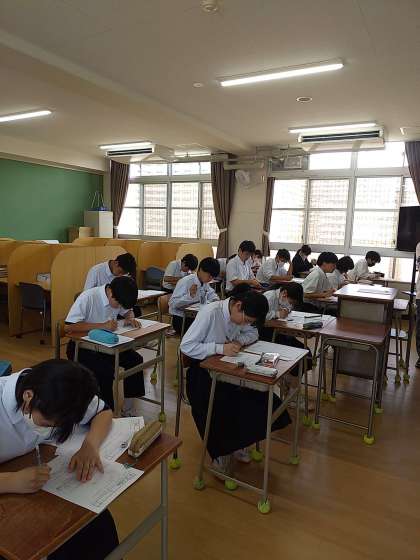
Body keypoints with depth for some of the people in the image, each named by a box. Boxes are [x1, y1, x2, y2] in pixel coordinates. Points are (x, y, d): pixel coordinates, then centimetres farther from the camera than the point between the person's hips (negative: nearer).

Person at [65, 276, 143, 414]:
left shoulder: (118, 298, -8)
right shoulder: (88, 297, -26)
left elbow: (128, 310, 13)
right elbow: (68, 327, -32)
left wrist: (130, 318, -11)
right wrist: (102, 325, -37)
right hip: (81, 347, -6)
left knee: (135, 360, -9)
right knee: (106, 371, -29)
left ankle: (127, 411, 3)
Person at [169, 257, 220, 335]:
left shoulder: (205, 283, 3)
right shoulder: (185, 282, -19)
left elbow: (211, 293, 24)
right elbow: (172, 304, -25)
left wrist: (215, 300, 1)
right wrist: (190, 295, -37)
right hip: (180, 319, -7)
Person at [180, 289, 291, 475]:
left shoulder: (239, 313, -5)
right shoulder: (210, 313, -25)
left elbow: (253, 333, 11)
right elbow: (185, 346, -24)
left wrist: (240, 340, -11)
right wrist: (220, 348, -33)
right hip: (203, 372, -6)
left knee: (259, 400, -11)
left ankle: (238, 443, 11)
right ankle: (220, 452, 5)